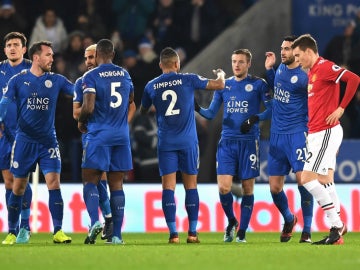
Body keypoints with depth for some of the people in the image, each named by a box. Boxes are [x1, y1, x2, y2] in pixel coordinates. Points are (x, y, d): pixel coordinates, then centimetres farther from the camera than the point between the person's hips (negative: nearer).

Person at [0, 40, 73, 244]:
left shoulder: (56, 80, 5)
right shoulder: (18, 81, 0)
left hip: (48, 141, 1)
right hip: (24, 141, -1)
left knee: (54, 183, -11)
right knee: (18, 187, 3)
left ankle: (58, 231, -8)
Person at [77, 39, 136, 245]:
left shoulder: (91, 77, -7)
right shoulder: (125, 75, 11)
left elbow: (88, 107, -15)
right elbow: (131, 104, 22)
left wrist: (81, 122, 3)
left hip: (98, 136, -4)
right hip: (122, 135, 4)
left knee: (90, 181, 1)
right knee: (117, 185, 6)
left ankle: (95, 221, -23)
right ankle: (117, 234, 4)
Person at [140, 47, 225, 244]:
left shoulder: (151, 86, 3)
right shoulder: (187, 80, -2)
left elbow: (142, 111, 19)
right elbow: (219, 85, 3)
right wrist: (221, 75, 26)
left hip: (165, 142, 1)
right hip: (188, 141, -1)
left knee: (168, 187, 0)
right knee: (191, 186, 7)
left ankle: (173, 233, -9)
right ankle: (192, 233, 6)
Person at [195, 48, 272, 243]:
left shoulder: (258, 84, 2)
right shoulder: (224, 85, 12)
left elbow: (270, 110, -1)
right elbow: (211, 113, 11)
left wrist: (255, 118, -17)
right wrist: (198, 109, -9)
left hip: (249, 141, -2)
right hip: (227, 141, 2)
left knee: (247, 188, 1)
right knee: (223, 187, -8)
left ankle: (242, 232, 10)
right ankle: (231, 222, 17)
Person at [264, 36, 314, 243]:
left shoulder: (304, 76, -12)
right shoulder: (281, 68, 9)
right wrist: (269, 68, 18)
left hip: (297, 133, -6)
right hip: (276, 135, 7)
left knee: (303, 180, -15)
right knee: (275, 187, 6)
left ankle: (307, 231, -7)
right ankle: (289, 220, 32)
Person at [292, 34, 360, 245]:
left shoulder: (325, 67, -12)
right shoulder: (313, 72, 17)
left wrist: (341, 108, -20)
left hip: (326, 132, -10)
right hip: (316, 133, 10)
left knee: (307, 178, -13)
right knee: (325, 181, 7)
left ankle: (337, 224, -10)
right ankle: (337, 228, 7)